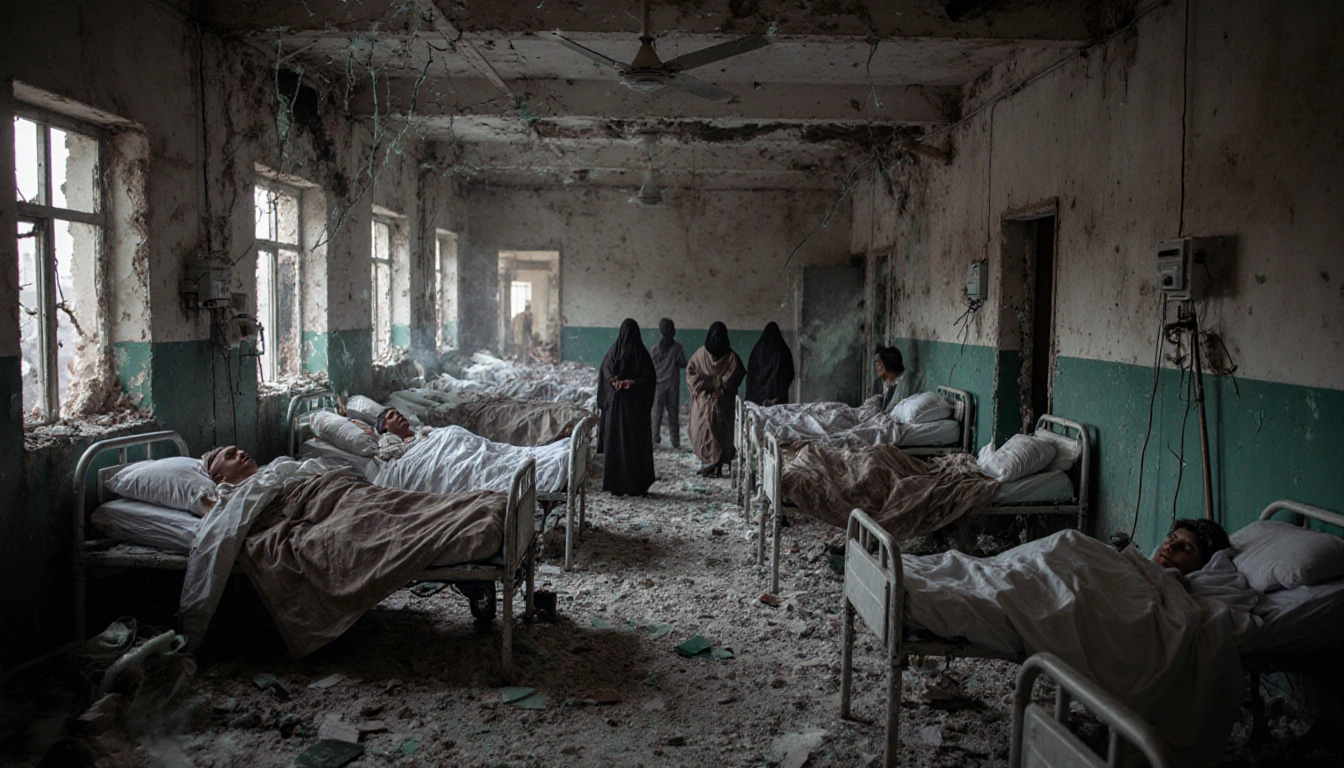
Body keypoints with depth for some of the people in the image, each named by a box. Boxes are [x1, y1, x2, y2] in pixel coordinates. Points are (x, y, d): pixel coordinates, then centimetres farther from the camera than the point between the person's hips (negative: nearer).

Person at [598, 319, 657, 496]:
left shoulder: (613, 352, -2)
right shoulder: (642, 353, -3)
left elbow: (605, 376, -4)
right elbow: (650, 378, -5)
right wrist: (632, 383, -6)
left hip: (615, 403, 0)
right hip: (637, 403, 0)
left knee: (615, 443, 4)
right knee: (638, 443, 5)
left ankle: (615, 485, 3)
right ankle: (637, 485, 6)